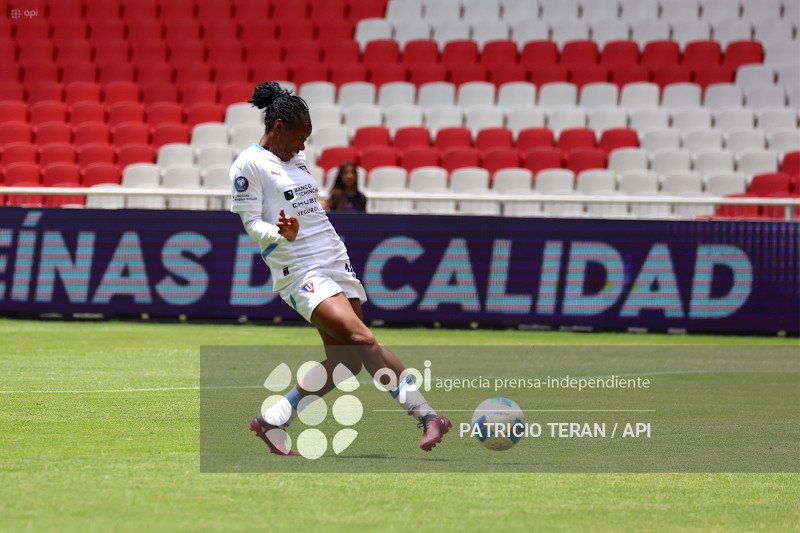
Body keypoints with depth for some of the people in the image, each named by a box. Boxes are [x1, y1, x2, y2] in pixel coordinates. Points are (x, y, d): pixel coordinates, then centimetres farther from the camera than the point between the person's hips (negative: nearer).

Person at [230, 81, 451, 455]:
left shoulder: (296, 159, 19)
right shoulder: (248, 164, -3)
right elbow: (251, 223, -6)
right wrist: (283, 234, -25)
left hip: (335, 263, 8)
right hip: (300, 272, -8)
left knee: (344, 362, -2)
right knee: (362, 338, -22)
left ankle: (273, 421, 10)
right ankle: (426, 415, -27)